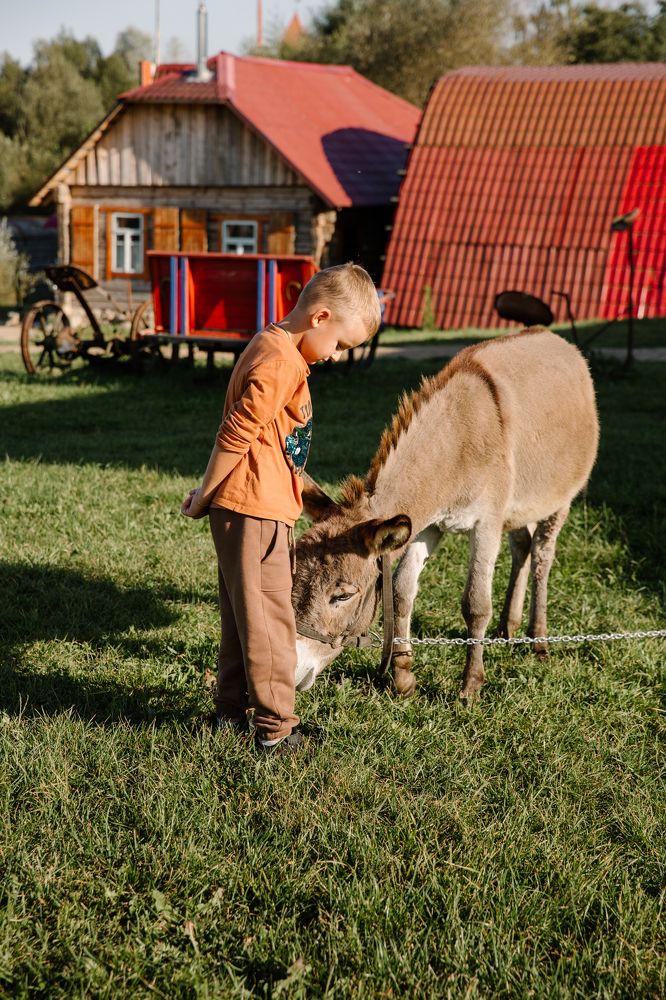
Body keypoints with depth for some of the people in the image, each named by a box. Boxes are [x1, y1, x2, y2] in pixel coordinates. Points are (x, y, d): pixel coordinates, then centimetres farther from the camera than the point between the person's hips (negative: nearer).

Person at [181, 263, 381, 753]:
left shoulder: (275, 348, 15)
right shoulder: (280, 363, -19)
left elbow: (244, 436, 18)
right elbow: (235, 436, -19)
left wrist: (209, 493, 17)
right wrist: (205, 496, -9)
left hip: (244, 509, 10)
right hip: (255, 510, -10)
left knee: (242, 615, 16)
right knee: (268, 617, -3)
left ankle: (232, 712, 26)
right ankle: (275, 726, 4)